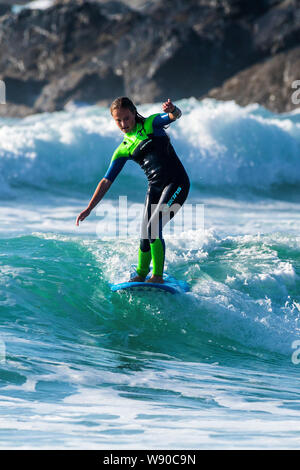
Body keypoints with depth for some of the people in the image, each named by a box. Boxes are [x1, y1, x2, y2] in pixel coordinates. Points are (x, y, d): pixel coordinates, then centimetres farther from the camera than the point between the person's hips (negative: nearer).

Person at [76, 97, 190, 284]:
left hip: (177, 183, -5)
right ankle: (140, 276, 20)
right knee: (145, 236, 2)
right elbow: (107, 181, 8)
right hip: (155, 188, 5)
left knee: (153, 227, -19)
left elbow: (175, 115, -18)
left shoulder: (151, 124, 0)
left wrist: (172, 110, -44)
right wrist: (89, 209, 1)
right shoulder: (124, 150, 10)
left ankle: (158, 276, -12)